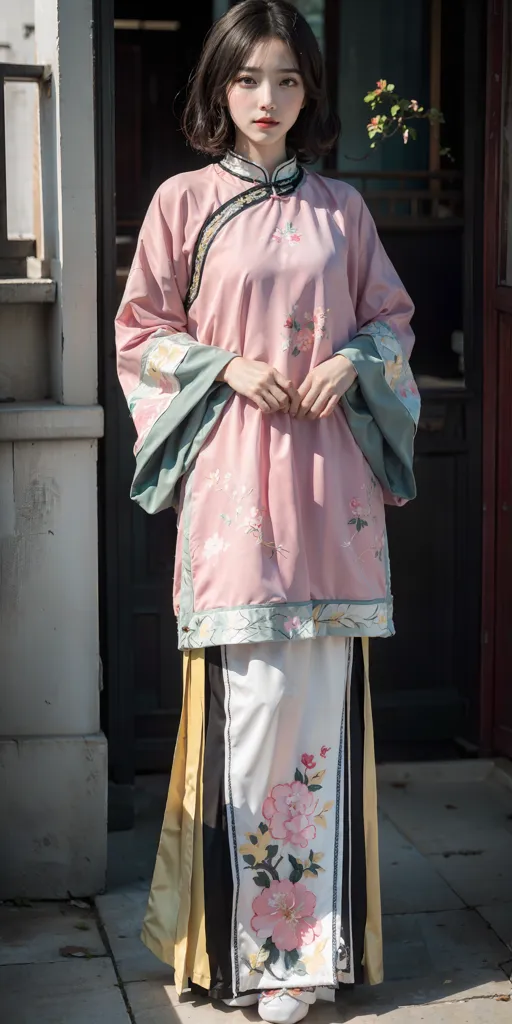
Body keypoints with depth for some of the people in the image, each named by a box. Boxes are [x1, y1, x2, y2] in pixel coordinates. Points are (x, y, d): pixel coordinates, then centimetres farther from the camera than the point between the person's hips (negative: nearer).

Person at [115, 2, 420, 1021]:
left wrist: (353, 363, -3)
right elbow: (141, 332, 7)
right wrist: (227, 367, -8)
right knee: (255, 697, -6)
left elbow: (392, 318, 18)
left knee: (324, 698, 1)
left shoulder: (340, 208, 12)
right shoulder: (184, 201, 5)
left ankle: (314, 934, 12)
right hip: (231, 475, -2)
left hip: (331, 474, 3)